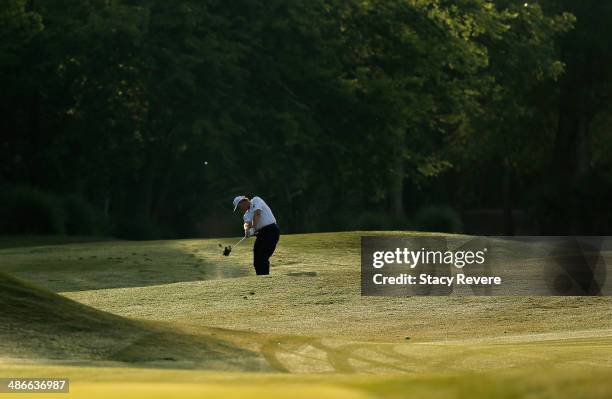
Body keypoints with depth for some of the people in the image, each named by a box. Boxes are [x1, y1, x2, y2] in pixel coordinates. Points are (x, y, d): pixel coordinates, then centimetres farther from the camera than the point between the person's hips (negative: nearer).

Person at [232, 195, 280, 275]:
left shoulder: (256, 200, -1)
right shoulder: (247, 214, 18)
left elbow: (257, 214, -18)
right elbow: (247, 223, -4)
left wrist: (253, 228, -27)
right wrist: (246, 229, -28)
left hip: (271, 230, -8)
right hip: (261, 233, 9)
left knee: (263, 257, -17)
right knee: (257, 259, 6)